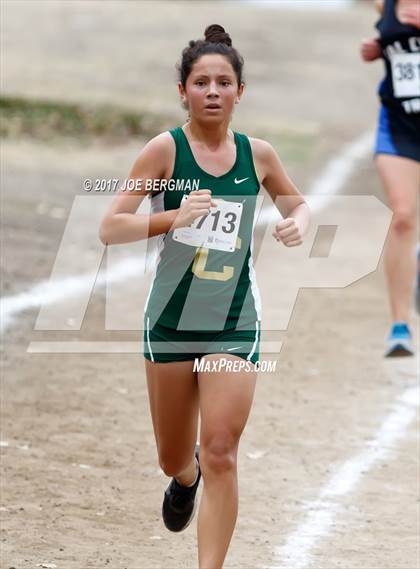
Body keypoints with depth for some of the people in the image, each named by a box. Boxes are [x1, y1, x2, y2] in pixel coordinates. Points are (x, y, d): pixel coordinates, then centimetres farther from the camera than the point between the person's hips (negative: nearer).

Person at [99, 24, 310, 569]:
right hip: (171, 321, 0)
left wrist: (298, 222, -4)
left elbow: (297, 202, 20)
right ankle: (186, 475, 53)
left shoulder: (257, 154, 0)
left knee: (220, 452, -14)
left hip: (235, 325, 0)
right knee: (173, 459, 15)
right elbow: (110, 227, -14)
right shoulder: (166, 149, -9)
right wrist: (177, 216, -28)